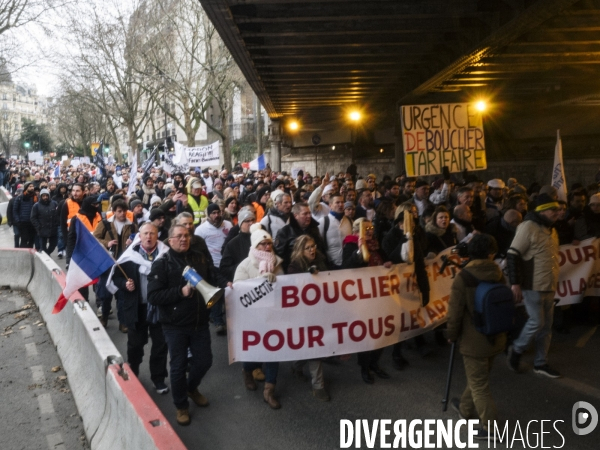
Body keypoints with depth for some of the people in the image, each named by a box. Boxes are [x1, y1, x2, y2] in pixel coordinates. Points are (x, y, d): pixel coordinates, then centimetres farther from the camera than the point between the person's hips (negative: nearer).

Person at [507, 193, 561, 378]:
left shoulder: (551, 230, 13)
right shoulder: (528, 227, -13)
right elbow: (513, 255, -17)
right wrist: (515, 283, -21)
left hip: (549, 286, 8)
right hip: (533, 285, -8)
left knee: (546, 326, 11)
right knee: (536, 322, -6)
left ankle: (540, 363, 22)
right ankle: (516, 349, 18)